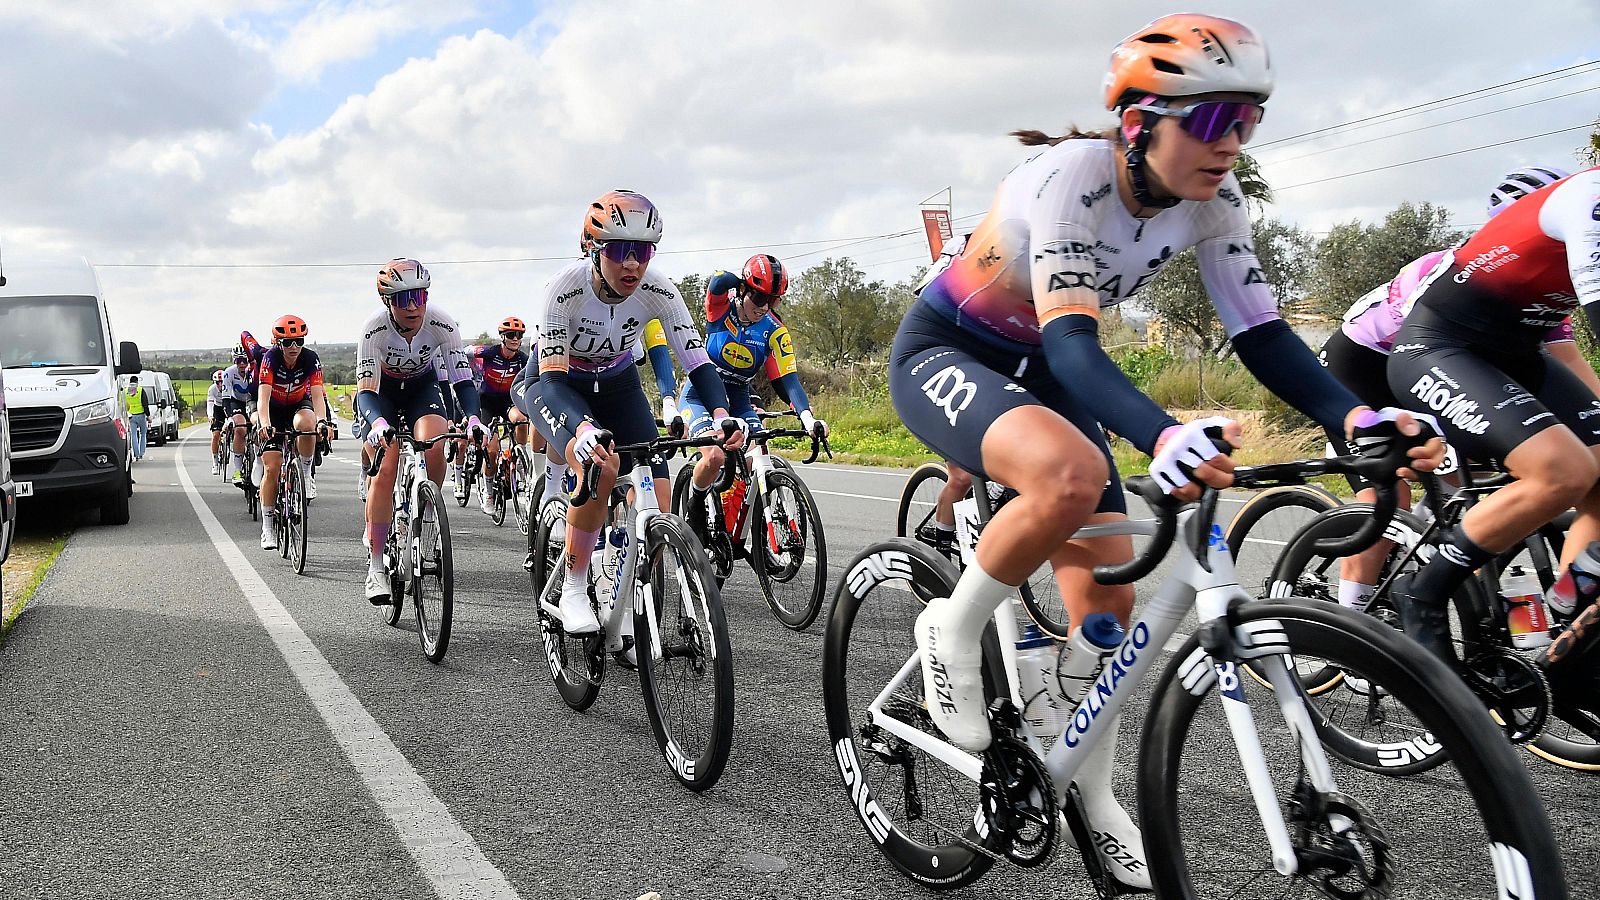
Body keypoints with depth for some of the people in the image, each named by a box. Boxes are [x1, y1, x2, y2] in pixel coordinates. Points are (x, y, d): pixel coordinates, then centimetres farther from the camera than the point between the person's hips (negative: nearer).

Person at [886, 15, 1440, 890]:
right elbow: (1070, 340, -41)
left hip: (1034, 369, 7)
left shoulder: (1212, 202, -10)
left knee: (1108, 596, -1)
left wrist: (1354, 415, -32)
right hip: (941, 354, -6)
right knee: (1072, 476, -39)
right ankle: (953, 630, -12)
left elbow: (1260, 333, -13)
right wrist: (1163, 436, -60)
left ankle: (1093, 798, 20)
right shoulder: (1072, 177, -30)